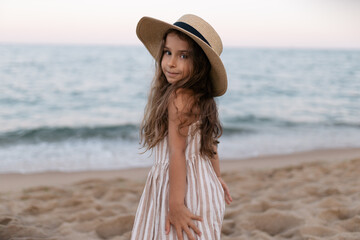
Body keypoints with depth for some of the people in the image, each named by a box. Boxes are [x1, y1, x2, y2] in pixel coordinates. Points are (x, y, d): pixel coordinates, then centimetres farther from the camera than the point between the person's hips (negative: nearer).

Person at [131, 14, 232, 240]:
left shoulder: (178, 97, -18)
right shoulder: (201, 97, 9)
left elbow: (177, 152, -22)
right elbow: (210, 143, 18)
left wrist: (175, 205, -22)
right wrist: (216, 177, 29)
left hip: (184, 188, -9)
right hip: (203, 185, 9)